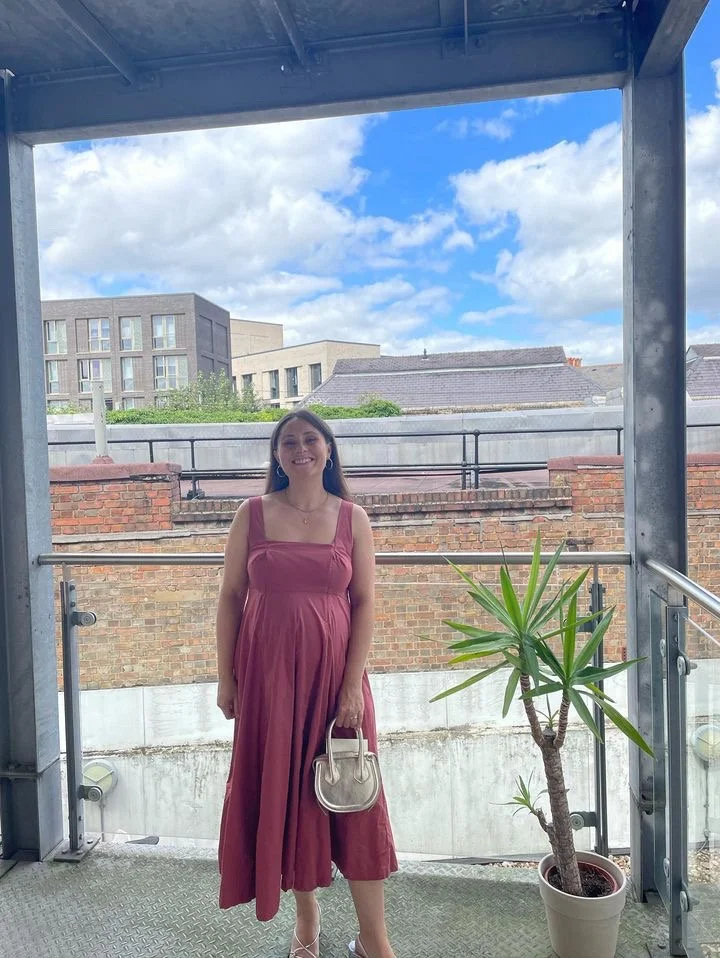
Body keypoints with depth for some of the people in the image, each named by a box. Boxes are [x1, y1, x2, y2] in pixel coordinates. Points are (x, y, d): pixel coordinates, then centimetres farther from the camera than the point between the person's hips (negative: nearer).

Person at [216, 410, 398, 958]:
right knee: (283, 792, 12)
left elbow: (364, 603, -3)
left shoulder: (352, 518, -1)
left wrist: (352, 684, -9)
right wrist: (226, 677, 1)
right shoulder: (253, 515, -1)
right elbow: (231, 597, 2)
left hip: (333, 672, 0)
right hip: (268, 673, 1)